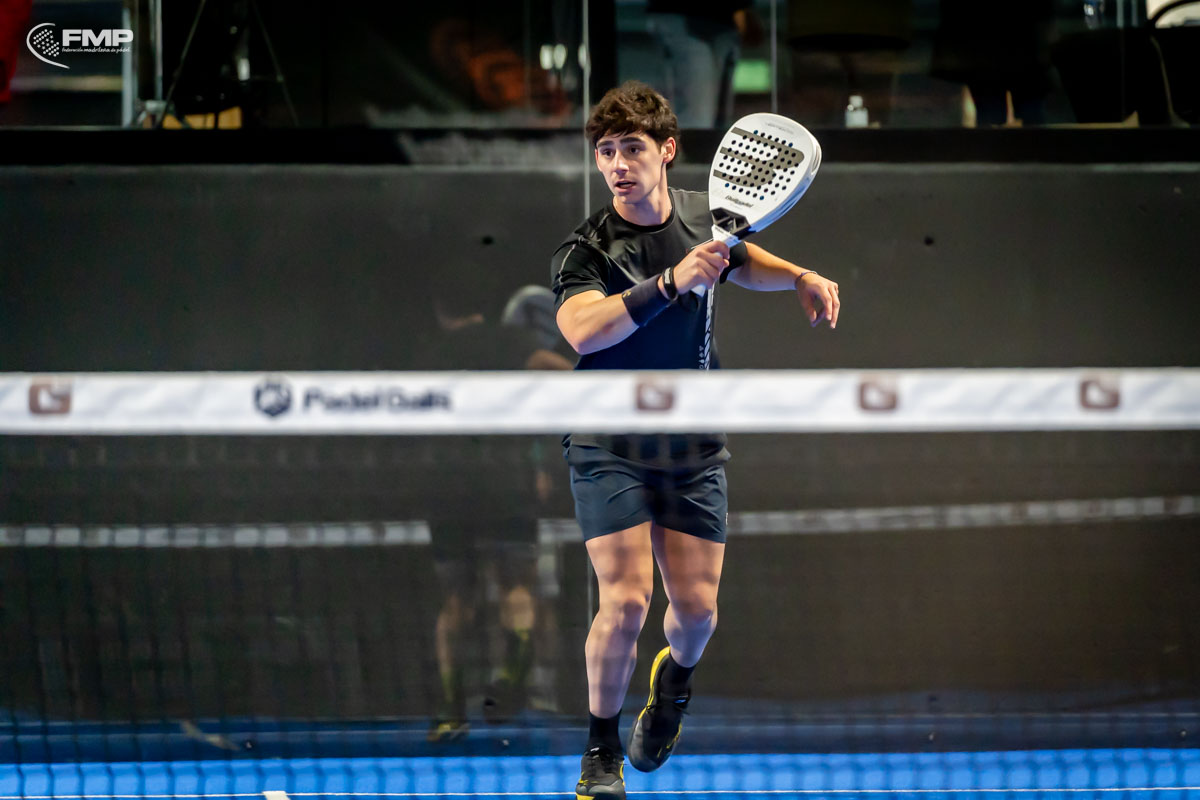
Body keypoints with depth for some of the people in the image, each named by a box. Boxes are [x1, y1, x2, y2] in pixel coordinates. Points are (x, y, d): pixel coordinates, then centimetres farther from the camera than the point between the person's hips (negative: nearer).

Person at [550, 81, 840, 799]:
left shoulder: (704, 215, 1)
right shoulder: (586, 250, -15)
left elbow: (742, 262, 26)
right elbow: (581, 329, -36)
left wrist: (801, 277, 7)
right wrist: (671, 282, -43)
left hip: (694, 447, 4)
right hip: (610, 446, -4)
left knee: (697, 607, 0)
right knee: (626, 600, -16)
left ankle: (676, 673, 38)